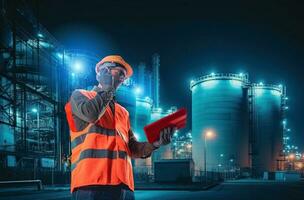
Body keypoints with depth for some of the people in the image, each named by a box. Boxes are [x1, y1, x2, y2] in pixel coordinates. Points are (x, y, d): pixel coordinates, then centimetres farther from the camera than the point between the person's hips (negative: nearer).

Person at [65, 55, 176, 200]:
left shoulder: (123, 112, 27)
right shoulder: (79, 95, 12)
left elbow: (132, 149, 20)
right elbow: (90, 114, -11)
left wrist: (155, 143, 1)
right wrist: (109, 88, 5)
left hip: (123, 186, 6)